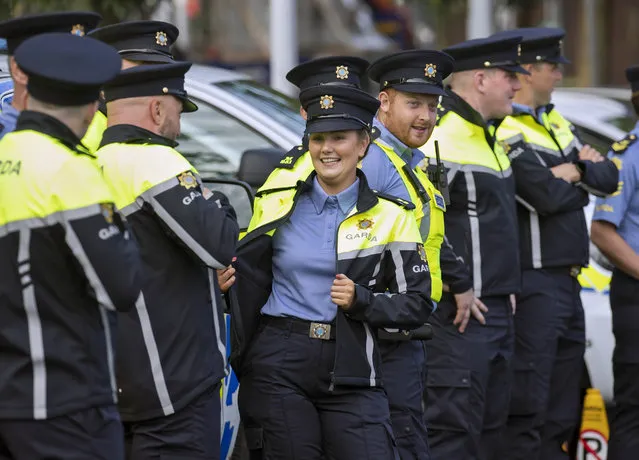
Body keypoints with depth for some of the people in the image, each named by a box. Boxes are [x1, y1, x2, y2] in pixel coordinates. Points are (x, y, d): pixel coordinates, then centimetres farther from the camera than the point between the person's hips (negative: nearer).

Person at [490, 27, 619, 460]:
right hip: (532, 287, -10)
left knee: (561, 416, 14)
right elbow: (547, 197, -22)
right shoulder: (504, 132, -14)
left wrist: (576, 170, -8)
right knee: (526, 410, -8)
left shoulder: (556, 123, 16)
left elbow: (608, 178, 12)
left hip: (567, 283, 10)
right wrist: (578, 182, -2)